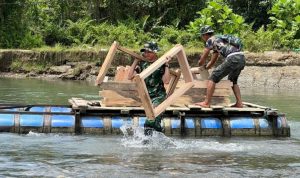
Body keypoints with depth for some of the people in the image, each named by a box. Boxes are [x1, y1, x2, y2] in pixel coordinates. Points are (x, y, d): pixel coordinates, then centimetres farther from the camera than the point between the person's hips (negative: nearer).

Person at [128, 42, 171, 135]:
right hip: (146, 96, 5)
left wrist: (166, 65, -18)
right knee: (155, 123, 13)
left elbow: (166, 81, -18)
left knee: (149, 123, -21)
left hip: (158, 96, -5)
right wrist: (136, 61, 0)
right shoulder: (142, 64, 5)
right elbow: (130, 76, 0)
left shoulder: (161, 64, -7)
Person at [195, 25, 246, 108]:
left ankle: (206, 103, -6)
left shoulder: (210, 40, 8)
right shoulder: (217, 40, 34)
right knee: (233, 80, 29)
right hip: (242, 58, 9)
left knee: (213, 78, -2)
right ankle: (239, 103, 18)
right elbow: (212, 62, 40)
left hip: (232, 59, -9)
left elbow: (202, 60, 12)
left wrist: (200, 64, 32)